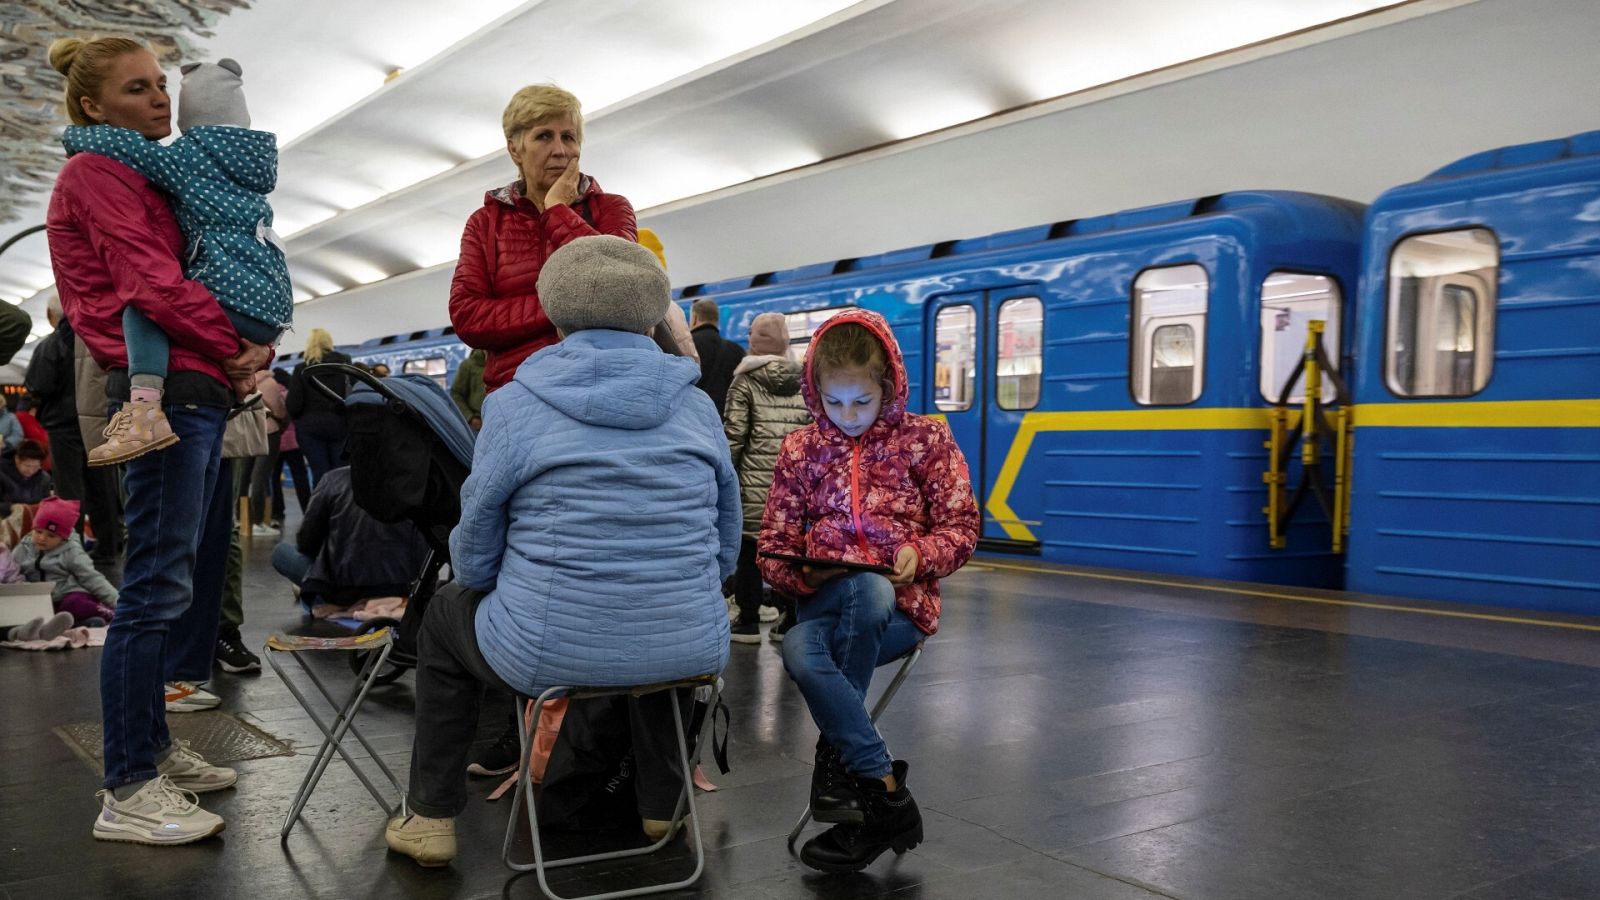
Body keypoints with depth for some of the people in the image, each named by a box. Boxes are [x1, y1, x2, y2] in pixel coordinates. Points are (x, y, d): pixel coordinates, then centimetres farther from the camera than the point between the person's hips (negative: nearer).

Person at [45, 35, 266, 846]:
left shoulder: (141, 176, 24)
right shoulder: (98, 173, -4)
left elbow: (184, 271, 21)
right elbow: (152, 286, -15)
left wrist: (235, 352, 4)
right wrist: (234, 347, -5)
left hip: (195, 390, 10)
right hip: (166, 389, -10)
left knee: (171, 585, 13)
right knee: (158, 586, -11)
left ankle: (153, 749, 23)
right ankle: (127, 793, -7)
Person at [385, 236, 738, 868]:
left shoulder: (514, 406, -4)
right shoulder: (697, 406, 4)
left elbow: (473, 559, 2)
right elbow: (725, 551, 10)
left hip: (552, 656, -2)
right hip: (690, 654, 3)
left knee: (444, 616, 29)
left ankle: (432, 820, 33)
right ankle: (660, 805, 44)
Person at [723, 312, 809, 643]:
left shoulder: (745, 382, -1)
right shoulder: (804, 381, 12)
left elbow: (733, 434, -5)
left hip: (756, 482, -4)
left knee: (748, 550, 4)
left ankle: (748, 622, 8)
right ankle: (791, 621, 13)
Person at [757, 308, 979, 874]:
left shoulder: (925, 439, 7)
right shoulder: (800, 450, 11)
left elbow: (962, 526, 5)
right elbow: (772, 544, 10)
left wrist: (921, 554, -17)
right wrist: (800, 573, -13)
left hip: (902, 605, -2)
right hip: (823, 602, 2)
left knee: (867, 594, -39)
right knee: (799, 652, -35)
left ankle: (837, 754, -19)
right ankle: (888, 798, -26)